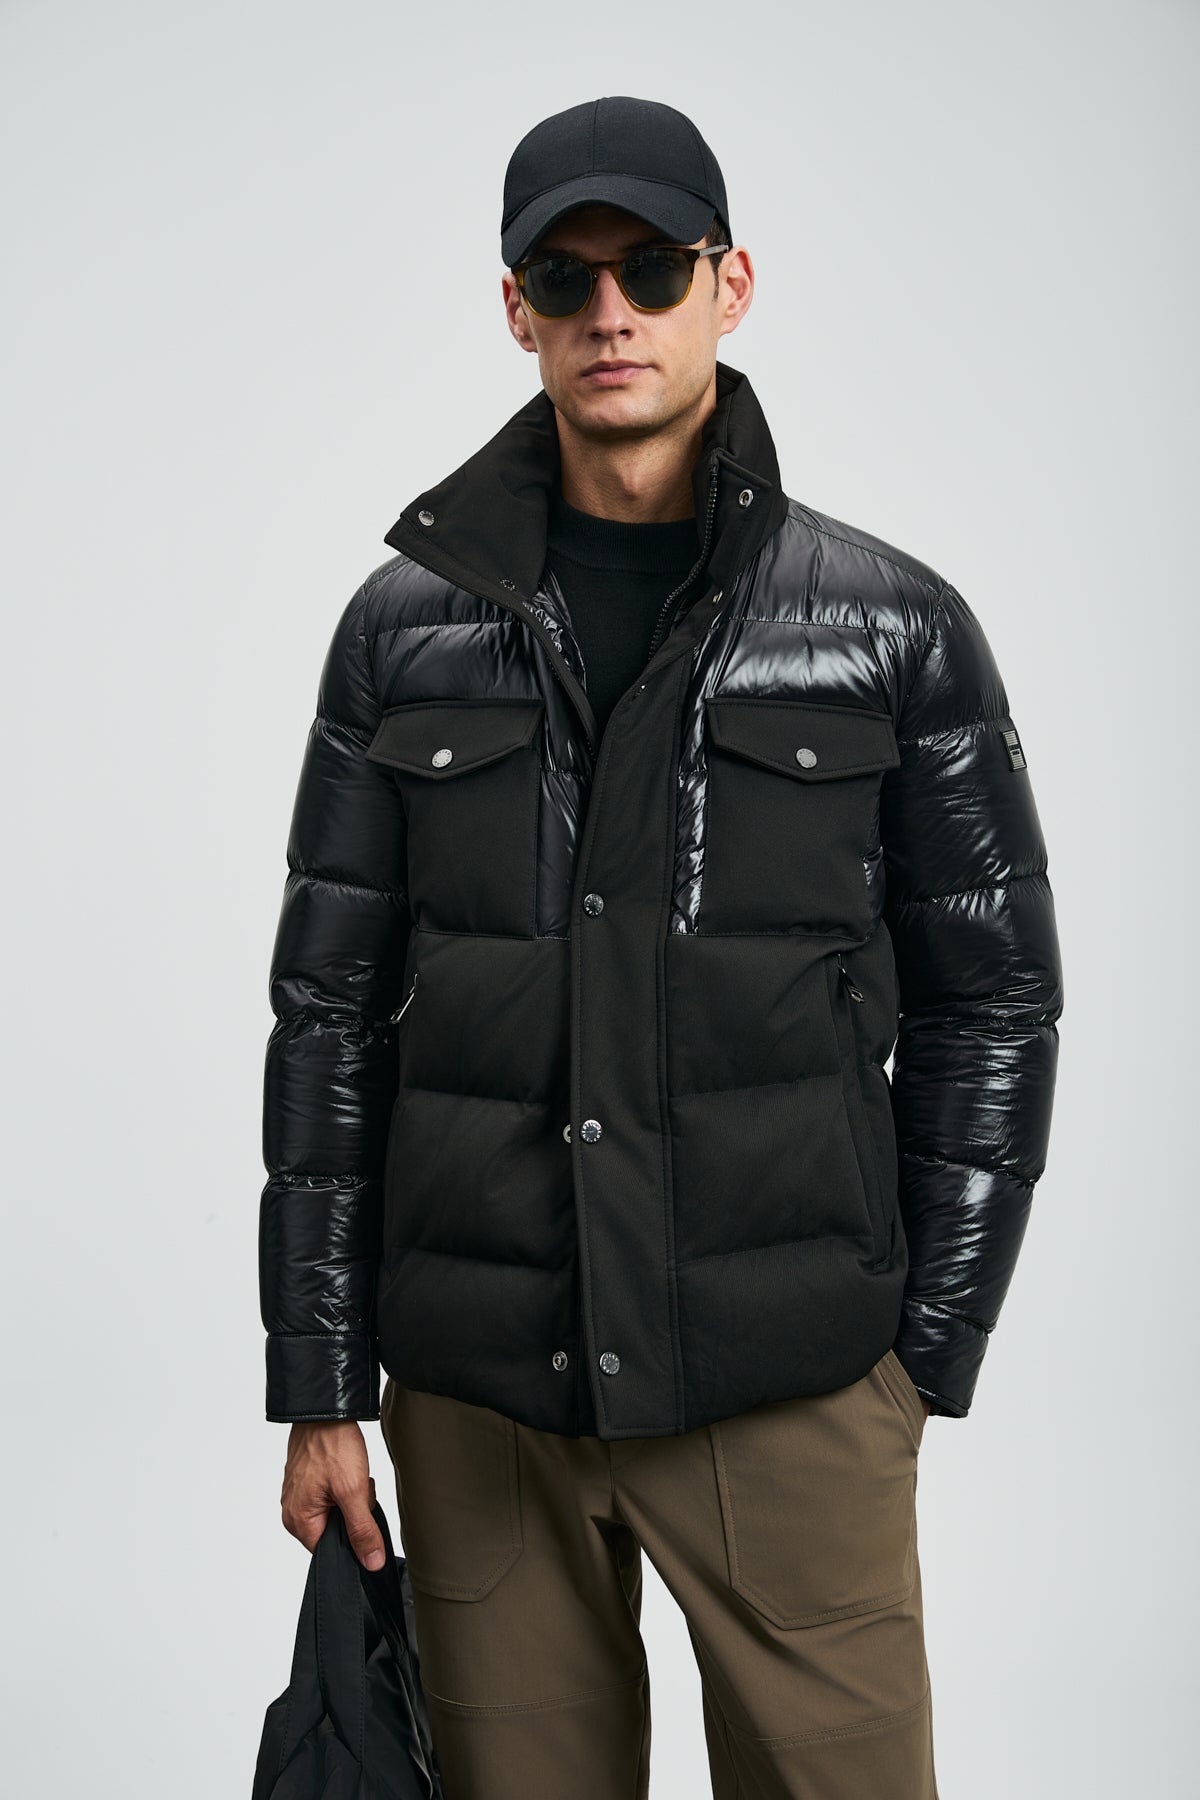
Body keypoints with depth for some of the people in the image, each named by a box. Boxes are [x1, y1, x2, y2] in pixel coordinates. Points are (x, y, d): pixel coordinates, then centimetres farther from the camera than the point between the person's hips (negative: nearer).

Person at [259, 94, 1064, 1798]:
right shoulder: (410, 626, 3)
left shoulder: (897, 626, -1)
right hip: (479, 1394, 2)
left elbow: (993, 1000, 3)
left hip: (788, 1389, -1)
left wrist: (923, 1357, 0)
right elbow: (333, 1009, 5)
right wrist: (322, 1385, 3)